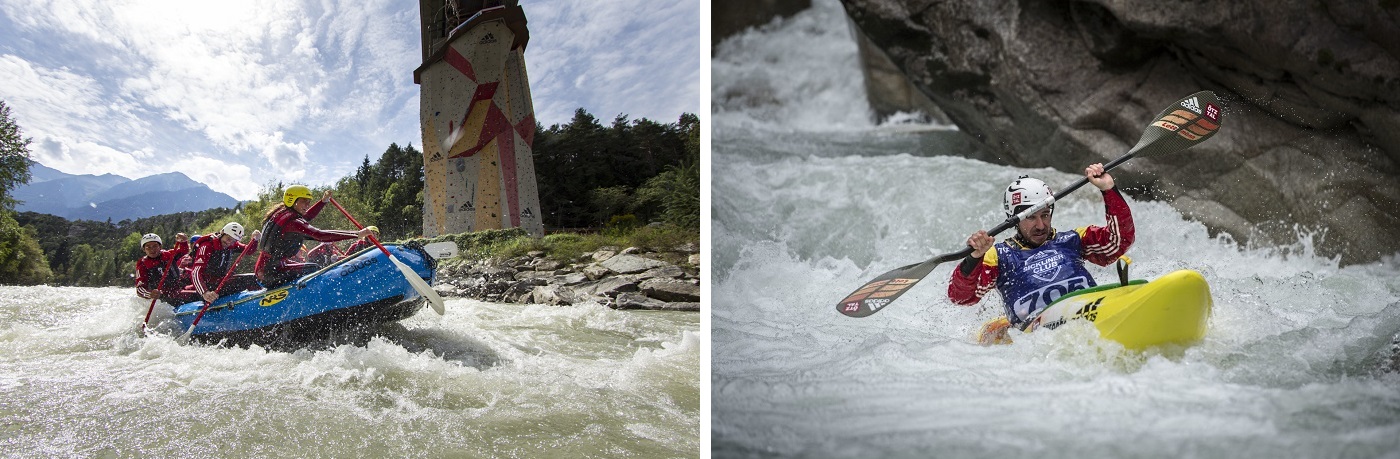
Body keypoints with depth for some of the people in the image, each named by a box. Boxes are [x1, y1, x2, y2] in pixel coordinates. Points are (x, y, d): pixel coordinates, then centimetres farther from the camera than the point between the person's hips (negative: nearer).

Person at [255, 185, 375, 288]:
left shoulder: (281, 213, 9)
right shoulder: (291, 221, -21)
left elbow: (305, 218, 28)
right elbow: (321, 235, -32)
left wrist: (323, 201, 17)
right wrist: (358, 234, -36)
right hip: (271, 272, -10)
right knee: (315, 269, -11)